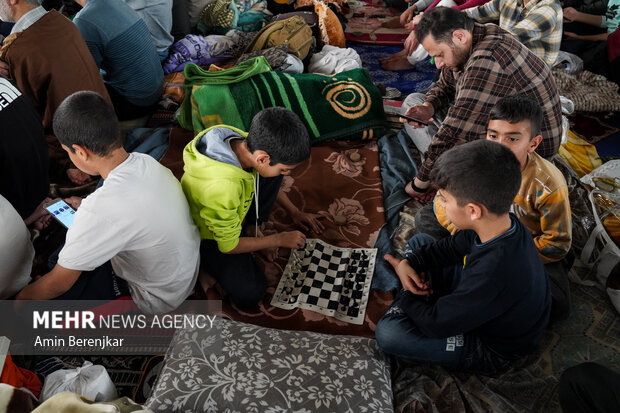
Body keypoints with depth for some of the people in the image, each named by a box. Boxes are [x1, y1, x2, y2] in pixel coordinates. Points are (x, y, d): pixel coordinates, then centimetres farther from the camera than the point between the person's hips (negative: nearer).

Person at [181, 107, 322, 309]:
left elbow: (270, 184, 4)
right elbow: (229, 246, -25)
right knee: (249, 294, -21)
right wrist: (279, 240, -15)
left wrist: (296, 214, 7)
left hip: (232, 209, 6)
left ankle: (252, 226, 2)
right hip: (210, 234, -6)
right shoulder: (220, 189, -43)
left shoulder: (246, 142, -21)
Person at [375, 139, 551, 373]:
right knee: (419, 242, 7)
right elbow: (451, 247, 4)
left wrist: (405, 289, -12)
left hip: (493, 349, -8)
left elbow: (435, 325, -29)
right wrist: (408, 263, -11)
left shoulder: (494, 273, -43)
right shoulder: (503, 224, -17)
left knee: (387, 333, -25)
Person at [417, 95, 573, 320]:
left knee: (557, 308, -27)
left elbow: (557, 244, -19)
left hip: (532, 241, -3)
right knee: (425, 219, -14)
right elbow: (445, 199, -11)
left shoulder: (549, 185, -30)